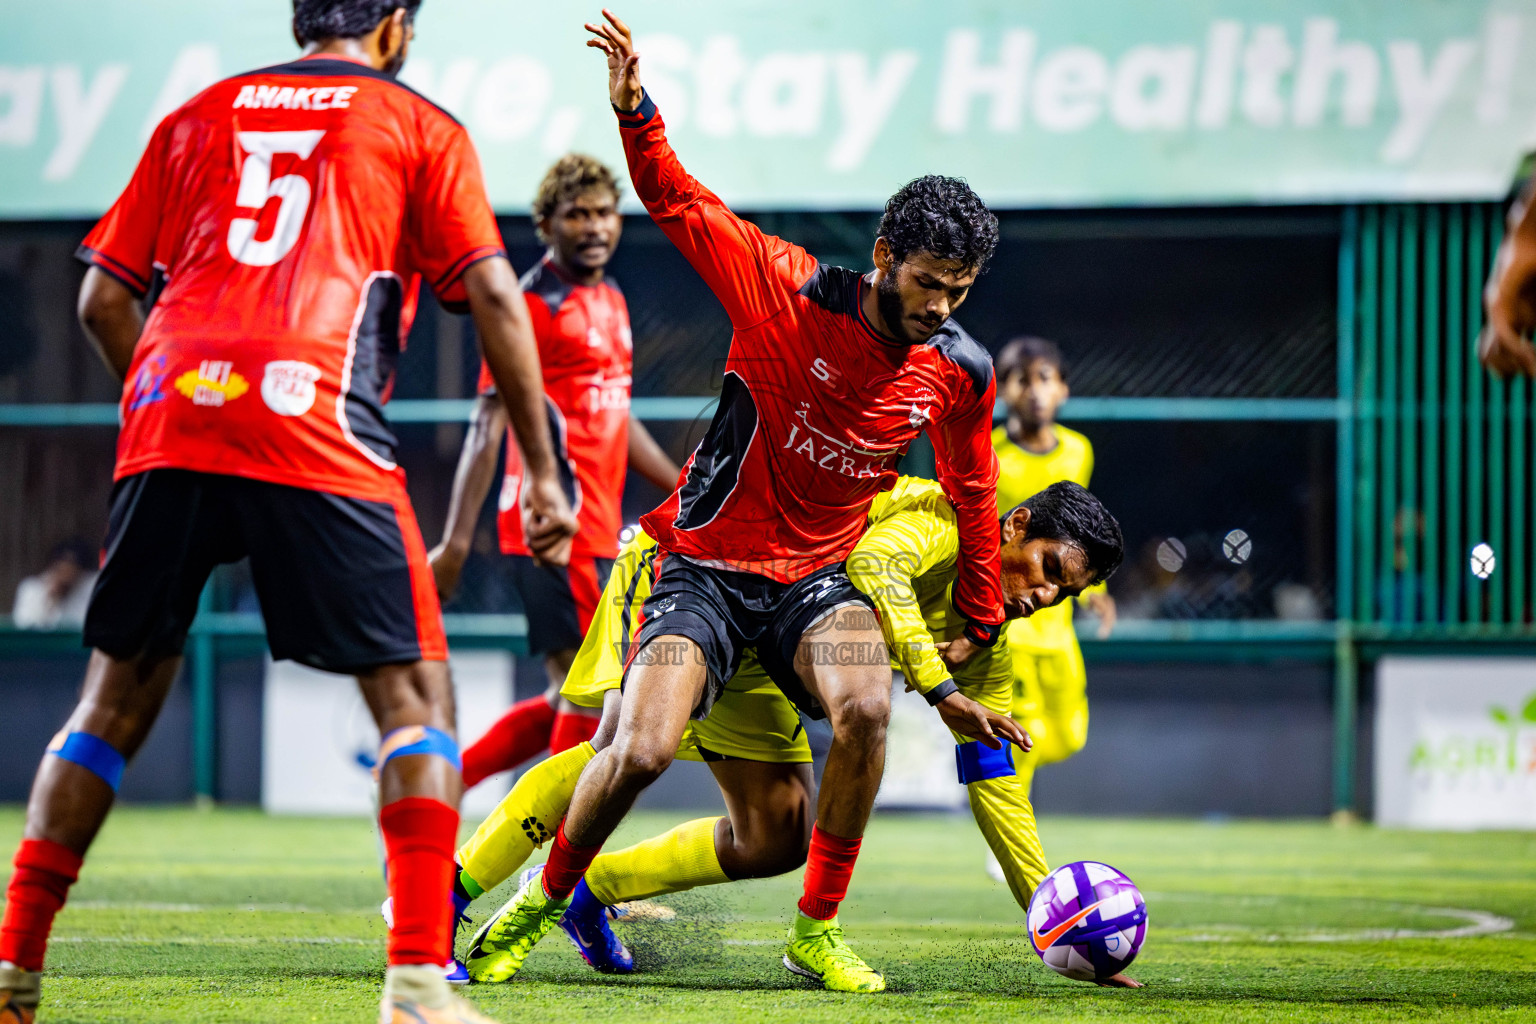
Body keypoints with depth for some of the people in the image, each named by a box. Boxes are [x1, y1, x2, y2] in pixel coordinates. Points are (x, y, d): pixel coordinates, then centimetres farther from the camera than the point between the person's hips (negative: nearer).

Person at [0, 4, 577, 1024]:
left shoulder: (199, 116, 23)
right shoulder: (419, 126, 14)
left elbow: (104, 299, 19)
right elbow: (494, 295, 5)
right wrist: (542, 472, 7)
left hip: (170, 413, 4)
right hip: (318, 431, -4)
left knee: (118, 699, 14)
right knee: (415, 694, 3)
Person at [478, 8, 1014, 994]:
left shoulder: (959, 372, -3)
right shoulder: (791, 291, -14)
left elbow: (973, 499, 13)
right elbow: (679, 203, -12)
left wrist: (979, 633, 21)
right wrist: (635, 111, -31)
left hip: (817, 577, 3)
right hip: (706, 565, -3)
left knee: (867, 707, -30)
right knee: (641, 752, -21)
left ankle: (818, 929, -12)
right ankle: (545, 901, 10)